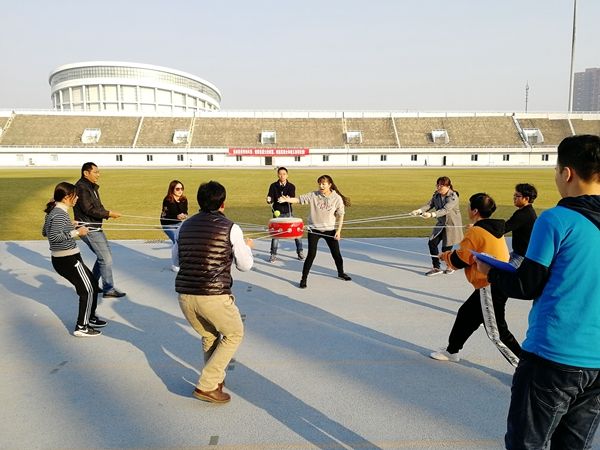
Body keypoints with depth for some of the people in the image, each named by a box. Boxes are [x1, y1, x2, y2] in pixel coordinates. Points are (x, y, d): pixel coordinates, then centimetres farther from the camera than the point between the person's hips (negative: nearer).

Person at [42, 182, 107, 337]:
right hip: (68, 260, -10)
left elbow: (45, 232, 19)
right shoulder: (60, 214, -19)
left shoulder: (53, 211, 10)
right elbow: (54, 236, -28)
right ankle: (81, 327, 4)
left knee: (93, 284, 18)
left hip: (60, 259, 10)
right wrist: (76, 232, -23)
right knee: (87, 290, -2)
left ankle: (90, 317, 32)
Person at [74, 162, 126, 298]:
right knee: (106, 259, -7)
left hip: (95, 228, 10)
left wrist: (106, 212, -4)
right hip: (89, 229, -10)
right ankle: (108, 289, 2)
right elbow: (89, 209, -21)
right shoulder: (81, 187, -16)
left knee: (103, 256, 16)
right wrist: (108, 214, -16)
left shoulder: (92, 187, 15)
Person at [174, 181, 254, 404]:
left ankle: (215, 380, 38)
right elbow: (245, 265, 4)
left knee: (209, 336, 28)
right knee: (234, 334, 19)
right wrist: (247, 247, 23)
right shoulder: (230, 228, -5)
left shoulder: (185, 226, 8)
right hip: (214, 296, -5)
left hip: (185, 296, 5)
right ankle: (206, 386, 11)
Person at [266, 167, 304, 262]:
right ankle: (273, 255, 12)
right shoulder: (273, 186, 1)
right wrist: (269, 200, -28)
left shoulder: (291, 186, 0)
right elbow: (271, 199, -5)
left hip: (288, 213, 0)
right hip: (277, 213, 0)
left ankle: (300, 252, 16)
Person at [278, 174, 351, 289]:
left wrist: (339, 230, -7)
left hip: (330, 230, 1)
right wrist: (286, 199, -28)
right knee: (311, 254, -5)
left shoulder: (337, 198, -8)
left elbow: (340, 215, -3)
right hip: (314, 230, -1)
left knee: (336, 253, 14)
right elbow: (300, 199, -11)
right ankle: (304, 278, 8)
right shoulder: (313, 195, -7)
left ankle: (341, 273, 40)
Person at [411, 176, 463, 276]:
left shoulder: (453, 197, -22)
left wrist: (431, 214, -48)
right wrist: (419, 211, -29)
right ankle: (436, 268, 9)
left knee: (446, 248, -1)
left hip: (451, 224, -6)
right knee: (432, 243, -4)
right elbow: (429, 204, -9)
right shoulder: (436, 195, -1)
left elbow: (445, 210, -34)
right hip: (441, 223, 6)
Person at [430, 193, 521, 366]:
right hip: (498, 282, 10)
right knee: (465, 314, 21)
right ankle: (451, 351, 35)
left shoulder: (476, 231, -17)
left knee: (496, 332, -2)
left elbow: (459, 261, -13)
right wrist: (453, 254, 13)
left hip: (490, 286, -10)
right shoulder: (494, 228, 9)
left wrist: (446, 256, 6)